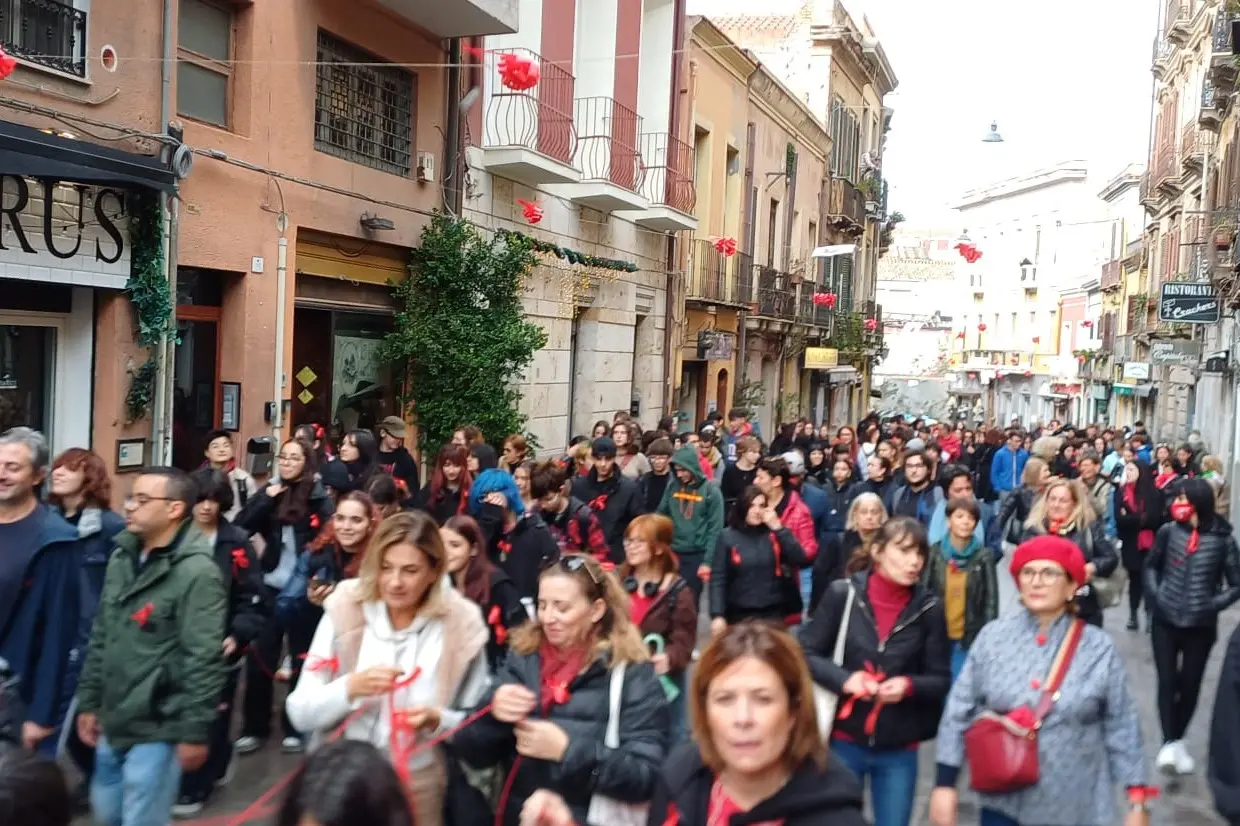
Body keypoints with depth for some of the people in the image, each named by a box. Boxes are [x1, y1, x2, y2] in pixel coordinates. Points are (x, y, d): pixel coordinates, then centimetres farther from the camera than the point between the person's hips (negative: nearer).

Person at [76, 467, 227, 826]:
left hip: (156, 731, -8)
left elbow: (203, 660, -19)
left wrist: (195, 732, -18)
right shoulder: (121, 558, 8)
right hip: (112, 724, 8)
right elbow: (100, 638, 15)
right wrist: (89, 701, 14)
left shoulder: (197, 572, -18)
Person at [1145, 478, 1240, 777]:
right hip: (1165, 621, 1)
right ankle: (1170, 743, 0)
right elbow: (1151, 566, 13)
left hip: (1201, 626, -1)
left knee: (1190, 685, 10)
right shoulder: (1168, 531, -4)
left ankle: (1177, 739, 28)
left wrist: (1213, 604, -11)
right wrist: (1154, 594, 0)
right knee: (1167, 682, -3)